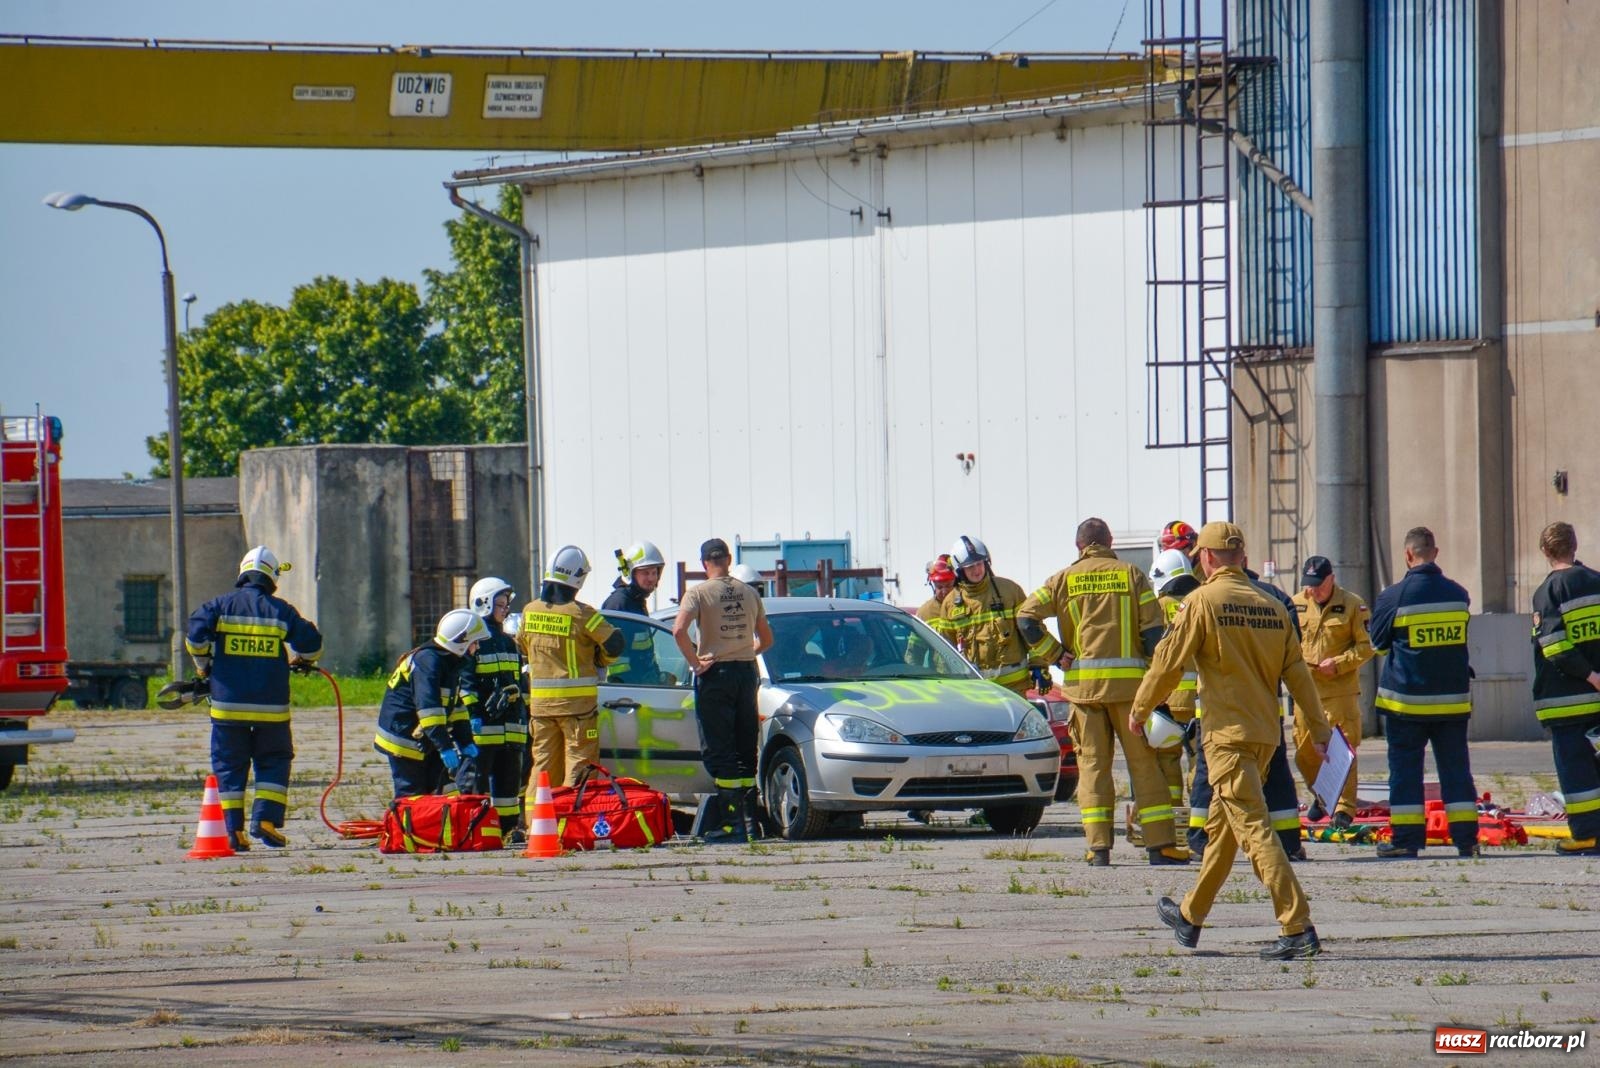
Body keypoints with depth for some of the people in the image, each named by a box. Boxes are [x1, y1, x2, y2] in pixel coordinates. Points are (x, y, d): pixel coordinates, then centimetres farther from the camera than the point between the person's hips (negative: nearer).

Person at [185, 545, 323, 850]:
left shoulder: (221, 605, 0)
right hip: (271, 707, 0)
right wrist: (298, 660, 24)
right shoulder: (281, 611, 0)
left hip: (228, 704, 0)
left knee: (229, 766, 8)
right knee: (273, 763, 12)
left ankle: (234, 829, 3)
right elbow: (312, 645, 2)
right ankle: (265, 819, -3)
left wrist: (203, 666, 8)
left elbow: (195, 635, -10)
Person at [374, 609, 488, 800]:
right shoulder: (427, 661, -22)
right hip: (404, 739, -9)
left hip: (423, 740, 9)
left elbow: (456, 705, 13)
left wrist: (465, 743, 5)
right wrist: (446, 748, -34)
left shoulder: (453, 663, 8)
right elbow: (428, 706, -31)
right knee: (412, 794, -8)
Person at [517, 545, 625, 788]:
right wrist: (599, 662, 8)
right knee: (579, 763, -1)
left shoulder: (530, 611, 4)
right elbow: (615, 643, -11)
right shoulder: (581, 614, -13)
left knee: (543, 766, 12)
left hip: (540, 702, 5)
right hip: (577, 703, -5)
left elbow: (520, 649, 17)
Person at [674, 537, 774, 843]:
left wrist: (695, 662, -12)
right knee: (746, 749, 11)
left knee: (719, 750, -4)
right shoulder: (749, 593, 8)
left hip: (715, 673, -5)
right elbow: (766, 639, 15)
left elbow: (679, 630, -22)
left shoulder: (699, 592, -7)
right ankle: (751, 820, 11)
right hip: (746, 673, 5)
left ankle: (731, 822, -10)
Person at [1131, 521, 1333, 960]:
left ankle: (1298, 928, -21)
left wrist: (1140, 709, 8)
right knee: (1221, 825, 21)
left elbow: (1168, 661, -6)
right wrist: (1320, 729, 10)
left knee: (1253, 829, -11)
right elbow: (1296, 672, 8)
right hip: (1266, 733, 7)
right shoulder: (1271, 607, 8)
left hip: (1228, 733, -7)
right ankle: (1191, 916, 36)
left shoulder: (1202, 602, -8)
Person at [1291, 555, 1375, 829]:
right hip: (1306, 690, 4)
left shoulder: (1352, 605, -3)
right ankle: (1322, 795, 32)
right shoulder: (1296, 605, 9)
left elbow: (1366, 647, -3)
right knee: (1304, 750, 9)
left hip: (1342, 690, -4)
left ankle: (1344, 808, 0)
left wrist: (1338, 663, -15)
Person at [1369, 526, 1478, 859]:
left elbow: (1378, 642, 2)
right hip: (1453, 698, 3)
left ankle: (1406, 838, 2)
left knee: (1405, 768, 3)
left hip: (1407, 699, -3)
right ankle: (1466, 837, 8)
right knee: (1455, 767, 9)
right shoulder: (1458, 594, 0)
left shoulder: (1394, 597, -11)